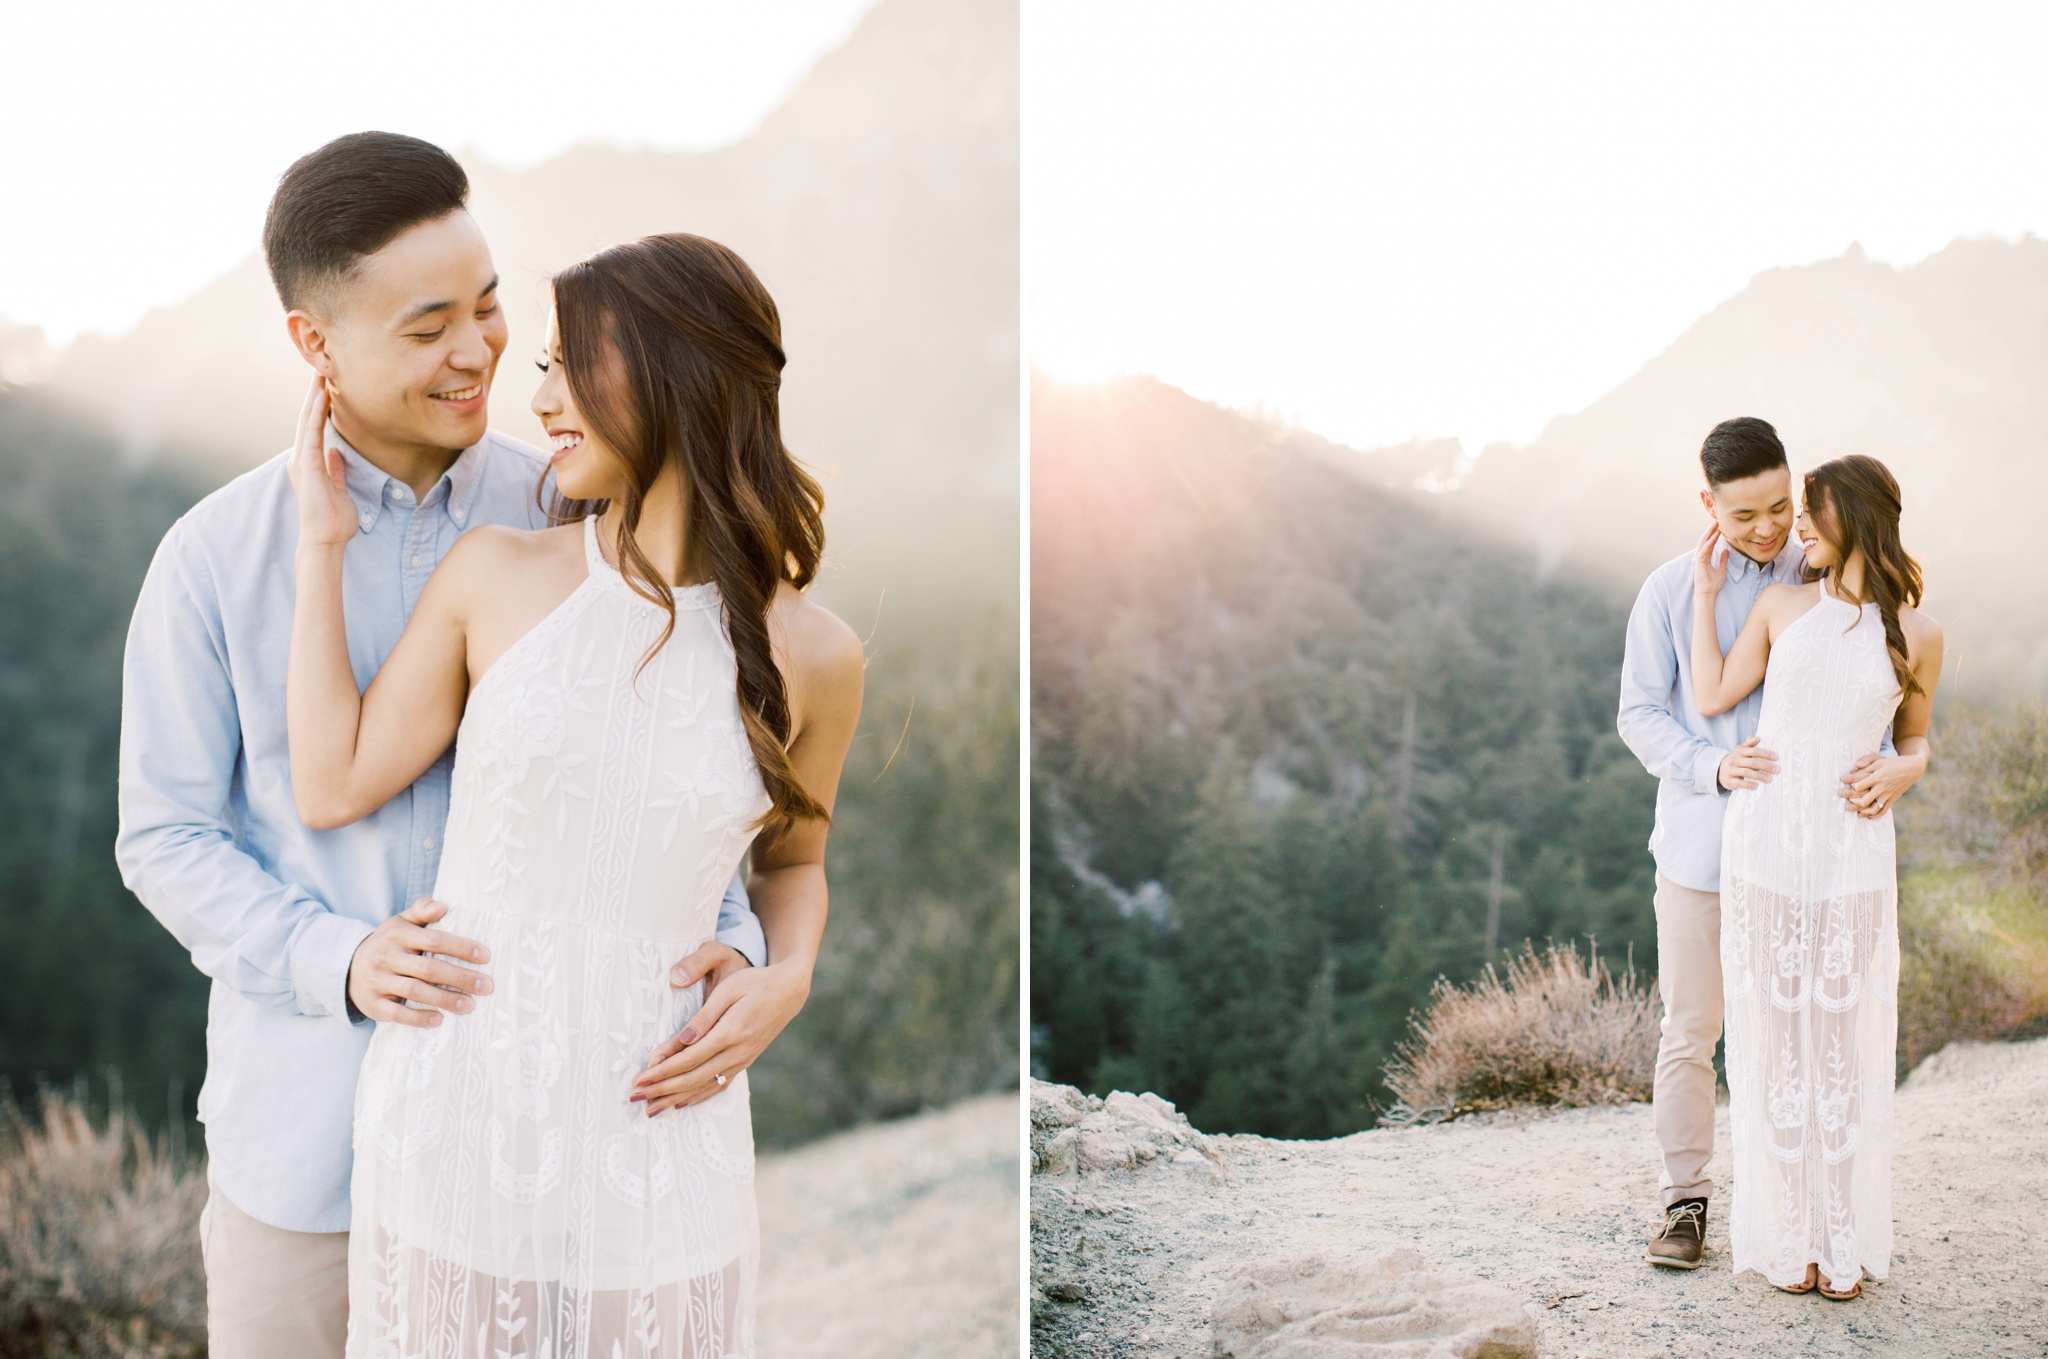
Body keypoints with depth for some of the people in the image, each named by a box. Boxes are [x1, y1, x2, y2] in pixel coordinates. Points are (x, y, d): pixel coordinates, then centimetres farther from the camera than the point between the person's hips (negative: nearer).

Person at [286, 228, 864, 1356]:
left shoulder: (811, 656, -3)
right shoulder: (495, 576, -1)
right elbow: (333, 788, -1)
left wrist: (786, 978, -6)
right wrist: (323, 544, 0)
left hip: (651, 1127, 0)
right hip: (455, 1111, 1)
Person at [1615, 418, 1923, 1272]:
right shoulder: (1670, 592, -2)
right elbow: (1639, 714, 0)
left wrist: (1893, 768, -26)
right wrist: (1715, 767, -20)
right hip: (1700, 846, -1)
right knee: (1689, 1033, 5)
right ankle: (1684, 1200, 19)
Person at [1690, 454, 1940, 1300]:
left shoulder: (1917, 636, 2)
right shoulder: (1782, 605, 5)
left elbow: (1914, 737, 15)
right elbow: (1711, 698, 1)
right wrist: (1705, 593, 4)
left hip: (1852, 857, -1)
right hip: (1763, 847, 1)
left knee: (1846, 1043, 4)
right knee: (1773, 1039, 5)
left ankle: (1847, 1239, 17)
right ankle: (1784, 1234, 15)